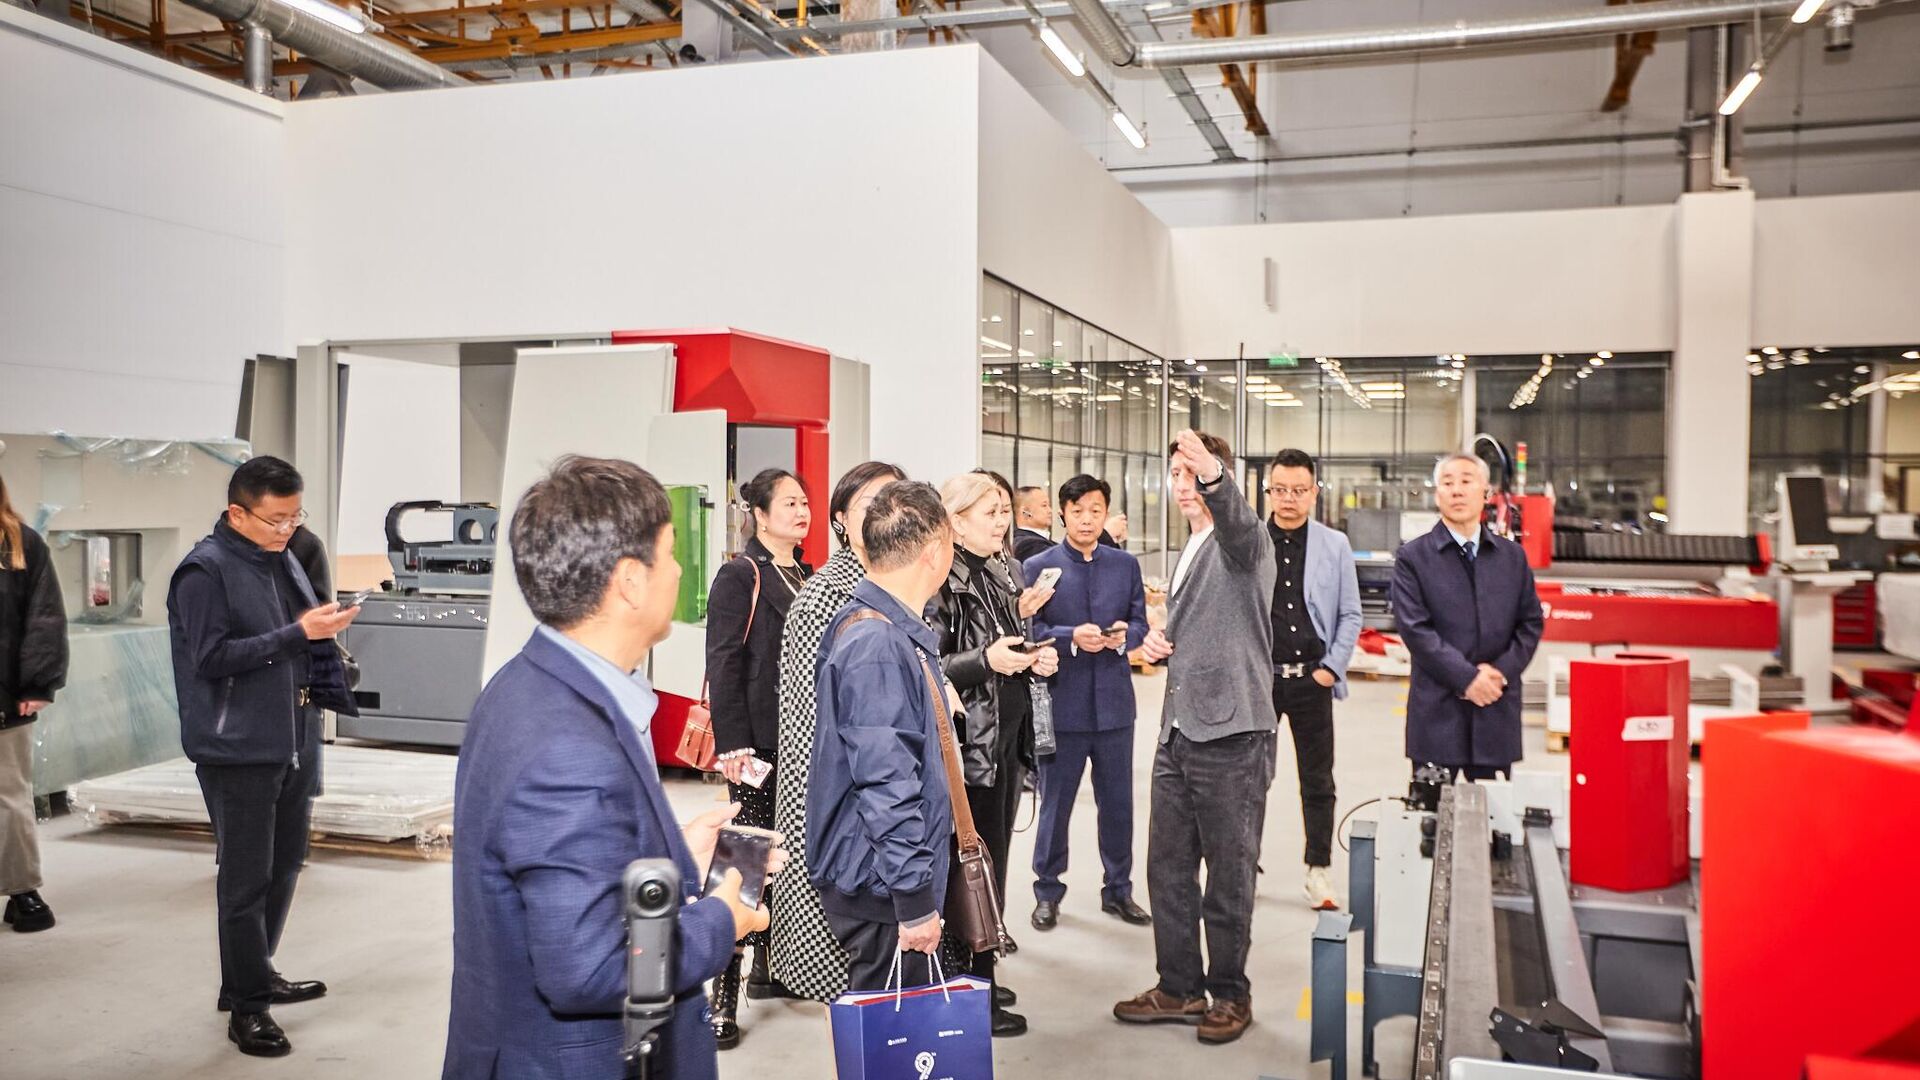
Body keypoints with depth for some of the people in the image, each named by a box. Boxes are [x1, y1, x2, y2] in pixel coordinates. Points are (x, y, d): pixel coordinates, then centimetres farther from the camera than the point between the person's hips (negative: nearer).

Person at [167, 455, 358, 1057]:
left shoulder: (284, 561, 12)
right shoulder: (205, 571, -11)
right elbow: (212, 656, -18)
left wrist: (325, 629, 4)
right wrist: (297, 635, -22)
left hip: (293, 743, 8)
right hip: (238, 752, -8)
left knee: (284, 866, 16)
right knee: (247, 880, -1)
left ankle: (253, 977, 32)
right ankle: (248, 1006, 11)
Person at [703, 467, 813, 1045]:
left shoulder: (805, 577, 14)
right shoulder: (740, 576, -7)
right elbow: (724, 663, -13)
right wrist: (732, 743, -19)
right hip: (760, 739, -7)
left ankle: (765, 967, 27)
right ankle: (723, 997, -1)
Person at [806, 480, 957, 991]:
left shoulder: (896, 631, 9)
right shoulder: (878, 646, -23)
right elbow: (886, 785, -25)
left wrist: (937, 703, 17)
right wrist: (916, 901, -22)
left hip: (890, 876, 10)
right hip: (883, 888, -10)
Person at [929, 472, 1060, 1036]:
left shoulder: (1001, 574, 13)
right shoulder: (943, 581, -14)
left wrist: (1034, 658, 6)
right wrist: (987, 659, -28)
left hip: (1007, 735, 9)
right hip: (968, 741, -9)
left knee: (990, 860, 14)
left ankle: (976, 978, 26)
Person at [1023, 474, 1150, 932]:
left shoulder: (1126, 564, 8)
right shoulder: (1039, 566, -2)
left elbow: (1140, 623, 7)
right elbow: (1030, 630, -7)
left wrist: (1124, 635, -14)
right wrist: (1072, 636, -22)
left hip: (1114, 703, 3)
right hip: (1062, 704, -3)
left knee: (1117, 803, 12)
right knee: (1055, 803, 8)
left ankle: (1118, 889, 28)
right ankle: (1047, 893, 23)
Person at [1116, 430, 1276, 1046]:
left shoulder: (1242, 540, -8)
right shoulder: (1189, 553, 19)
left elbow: (1236, 519, -35)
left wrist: (1213, 475, -55)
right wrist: (1159, 646, 9)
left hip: (1232, 735, -8)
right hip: (1178, 734, 8)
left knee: (1229, 875, 5)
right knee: (1168, 870, 13)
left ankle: (1230, 994, 21)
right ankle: (1179, 989, 27)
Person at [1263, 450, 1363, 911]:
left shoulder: (1335, 546, 2)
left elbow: (1350, 615, 4)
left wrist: (1332, 668, -4)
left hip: (1312, 678, 1)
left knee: (1318, 782, 8)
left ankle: (1318, 872, 18)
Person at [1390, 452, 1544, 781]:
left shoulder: (1512, 556, 13)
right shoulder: (1412, 557, 0)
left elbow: (1531, 622, 11)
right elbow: (1414, 628, -8)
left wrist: (1502, 671, -5)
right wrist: (1467, 678, -13)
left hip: (1498, 710, 3)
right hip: (1437, 711, -3)